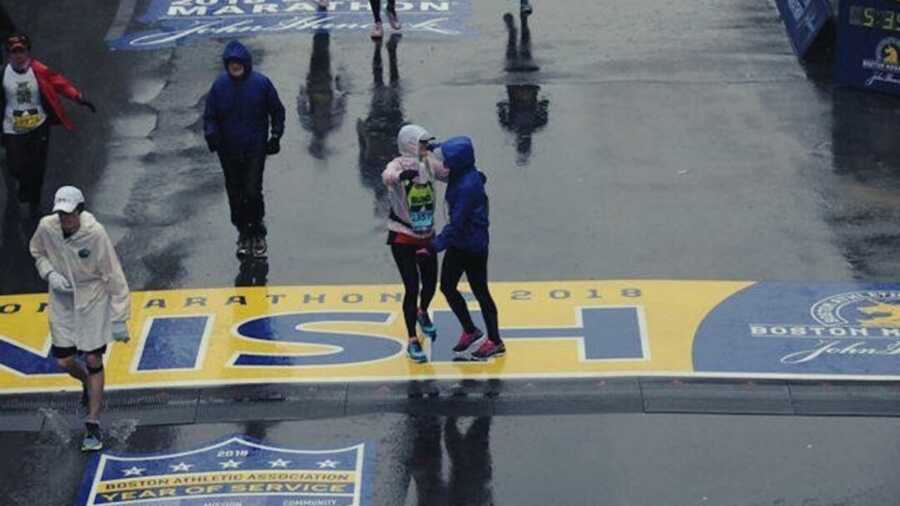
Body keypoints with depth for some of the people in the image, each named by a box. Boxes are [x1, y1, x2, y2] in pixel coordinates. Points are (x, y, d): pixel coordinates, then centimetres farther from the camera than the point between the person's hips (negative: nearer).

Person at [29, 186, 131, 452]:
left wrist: (119, 319, -17)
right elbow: (37, 252, 10)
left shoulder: (95, 233, -24)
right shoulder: (46, 227, -14)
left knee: (93, 361, -3)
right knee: (64, 361, 4)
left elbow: (114, 276, -18)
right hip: (62, 301, 3)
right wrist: (50, 273, -11)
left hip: (93, 301, -3)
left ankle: (93, 426, 7)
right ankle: (88, 385, 40)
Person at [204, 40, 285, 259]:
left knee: (252, 192, -8)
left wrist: (276, 135, -4)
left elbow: (277, 111, 4)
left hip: (255, 150, -2)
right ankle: (243, 234, 25)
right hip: (229, 152, 2)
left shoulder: (261, 83, -7)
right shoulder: (219, 85, -3)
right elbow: (210, 115, 4)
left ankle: (258, 233, 11)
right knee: (235, 195, 9)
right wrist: (211, 133, -15)